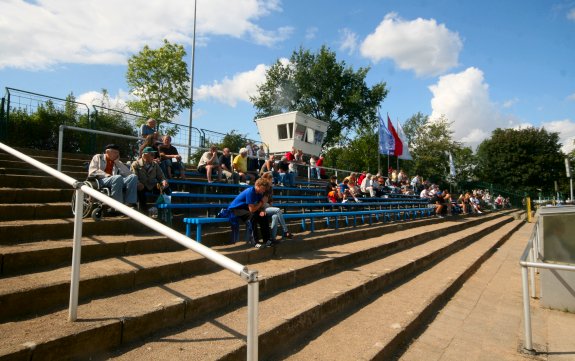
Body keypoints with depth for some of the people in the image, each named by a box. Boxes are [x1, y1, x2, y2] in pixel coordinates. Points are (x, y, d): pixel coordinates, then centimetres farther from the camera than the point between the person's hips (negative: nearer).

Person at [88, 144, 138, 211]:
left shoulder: (116, 163, 26)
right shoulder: (98, 157, 15)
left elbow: (128, 173, 12)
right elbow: (92, 172, -1)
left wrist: (117, 162, 10)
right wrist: (106, 175, -14)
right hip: (99, 181, -5)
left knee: (133, 177, -21)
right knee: (118, 177, -36)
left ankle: (129, 204, -32)